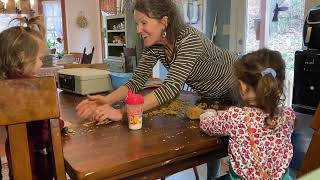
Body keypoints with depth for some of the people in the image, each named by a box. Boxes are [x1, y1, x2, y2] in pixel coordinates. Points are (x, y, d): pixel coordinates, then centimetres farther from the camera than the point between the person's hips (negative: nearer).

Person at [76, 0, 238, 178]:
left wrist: (121, 113, -48)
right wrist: (106, 100, -31)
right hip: (208, 96, 6)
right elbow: (137, 81, -14)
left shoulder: (189, 39, -35)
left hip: (235, 91, -6)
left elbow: (172, 87, -44)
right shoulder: (153, 45, -13)